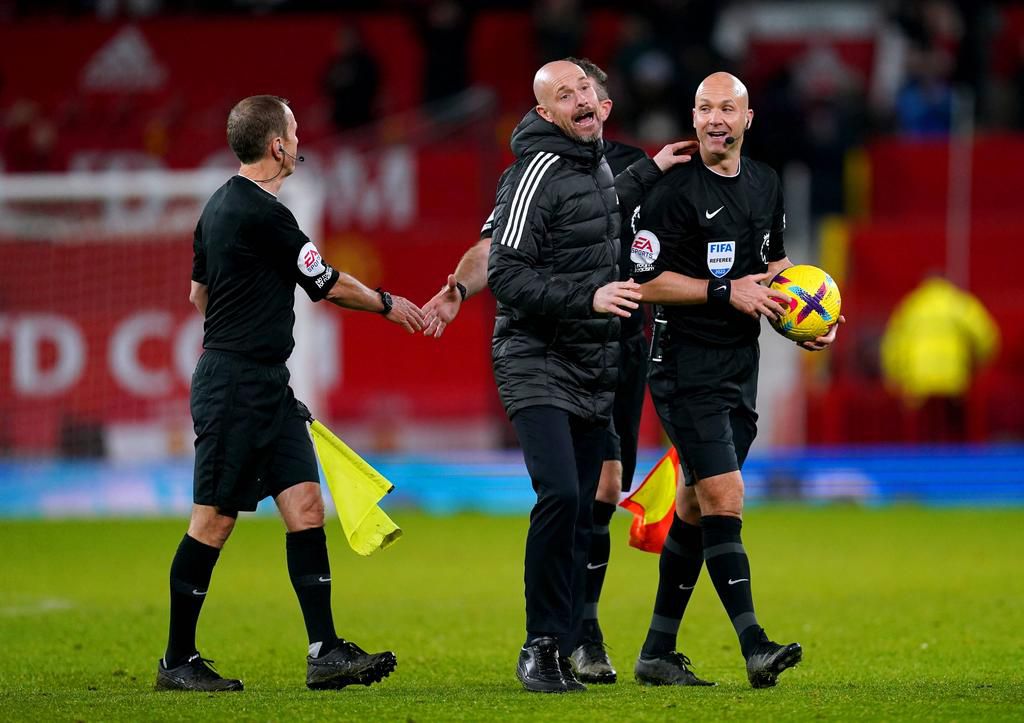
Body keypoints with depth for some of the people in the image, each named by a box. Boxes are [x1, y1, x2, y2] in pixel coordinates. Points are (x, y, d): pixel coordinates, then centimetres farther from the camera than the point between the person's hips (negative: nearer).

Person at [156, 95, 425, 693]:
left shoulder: (221, 205, 13)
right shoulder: (262, 214, -17)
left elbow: (199, 291, 25)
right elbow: (328, 286, -8)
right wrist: (388, 305, 8)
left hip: (267, 387, 10)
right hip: (235, 388, -10)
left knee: (306, 507, 2)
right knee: (215, 521, -3)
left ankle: (325, 651, -2)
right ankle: (178, 661, 5)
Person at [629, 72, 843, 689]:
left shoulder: (765, 185, 11)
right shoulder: (674, 190, -11)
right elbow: (647, 281, -13)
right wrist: (726, 291, -17)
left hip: (740, 364, 7)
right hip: (686, 366, -7)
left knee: (697, 509, 10)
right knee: (725, 499, -16)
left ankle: (658, 653, 17)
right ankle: (755, 648, -21)